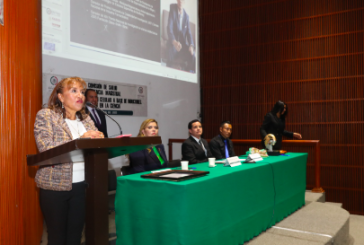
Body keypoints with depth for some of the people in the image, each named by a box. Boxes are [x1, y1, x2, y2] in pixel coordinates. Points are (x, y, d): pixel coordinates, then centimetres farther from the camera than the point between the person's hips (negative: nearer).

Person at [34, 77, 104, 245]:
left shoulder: (86, 119, 13)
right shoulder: (45, 115, -3)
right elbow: (46, 148, -16)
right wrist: (80, 139, -23)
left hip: (82, 185, 4)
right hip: (56, 185, -4)